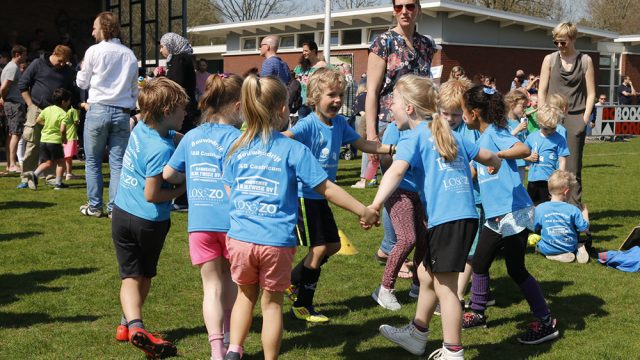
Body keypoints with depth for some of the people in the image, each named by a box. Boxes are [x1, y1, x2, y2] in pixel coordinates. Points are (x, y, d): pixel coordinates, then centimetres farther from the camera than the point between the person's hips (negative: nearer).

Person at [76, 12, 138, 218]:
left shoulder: (94, 51, -4)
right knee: (118, 163, 4)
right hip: (122, 112, 3)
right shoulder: (129, 55, 8)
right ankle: (115, 207, 3)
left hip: (98, 110, -3)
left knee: (93, 161, 9)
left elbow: (82, 83, 6)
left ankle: (94, 206, 11)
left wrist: (82, 69, 24)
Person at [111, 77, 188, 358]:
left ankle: (133, 324, -11)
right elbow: (151, 195, -23)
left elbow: (176, 138, 15)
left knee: (130, 276, 7)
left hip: (122, 213, 6)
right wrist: (181, 190, -11)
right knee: (145, 274, 19)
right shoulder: (161, 150, -25)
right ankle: (128, 323, 30)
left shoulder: (141, 128, -2)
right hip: (149, 220, -5)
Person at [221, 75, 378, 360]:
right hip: (276, 242, -3)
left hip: (240, 239, 3)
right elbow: (327, 189, -5)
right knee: (272, 302, 13)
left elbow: (229, 193, 13)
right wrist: (363, 211, 4)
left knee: (246, 294, 23)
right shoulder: (293, 149, -5)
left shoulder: (238, 149, 6)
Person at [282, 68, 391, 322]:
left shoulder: (339, 123, 3)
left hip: (322, 195, 8)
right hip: (304, 194, -8)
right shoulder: (308, 124, -19)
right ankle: (301, 306, 9)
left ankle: (293, 280, 32)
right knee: (319, 248, -6)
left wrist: (393, 148, 5)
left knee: (333, 245, 15)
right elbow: (285, 138, -37)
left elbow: (363, 144, 13)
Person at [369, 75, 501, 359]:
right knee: (426, 274, 22)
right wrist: (497, 166, 48)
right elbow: (488, 157, 24)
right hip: (466, 215, 8)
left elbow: (396, 171, -23)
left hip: (447, 219, -8)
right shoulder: (451, 135, 17)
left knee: (445, 287, 1)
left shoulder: (413, 139, -4)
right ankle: (417, 334, 35)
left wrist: (375, 205, -36)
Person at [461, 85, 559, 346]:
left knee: (516, 270, -4)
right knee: (479, 263, 15)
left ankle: (547, 323, 7)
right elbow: (474, 173, 27)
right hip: (494, 216, 9)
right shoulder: (481, 139, 14)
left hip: (514, 214, -9)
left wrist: (498, 155, -43)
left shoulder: (495, 132, -13)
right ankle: (477, 314, 30)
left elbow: (525, 150, -30)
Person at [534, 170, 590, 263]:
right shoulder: (573, 210, -13)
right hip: (570, 248, 2)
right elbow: (585, 229, -5)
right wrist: (585, 214, 13)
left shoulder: (540, 209, -13)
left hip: (548, 250, -2)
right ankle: (580, 249, -4)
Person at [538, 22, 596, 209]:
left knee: (573, 167, -2)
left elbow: (591, 94, 5)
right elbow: (542, 92, 6)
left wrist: (584, 120, -5)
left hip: (575, 118, -1)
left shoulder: (585, 61, 6)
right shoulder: (550, 59, 7)